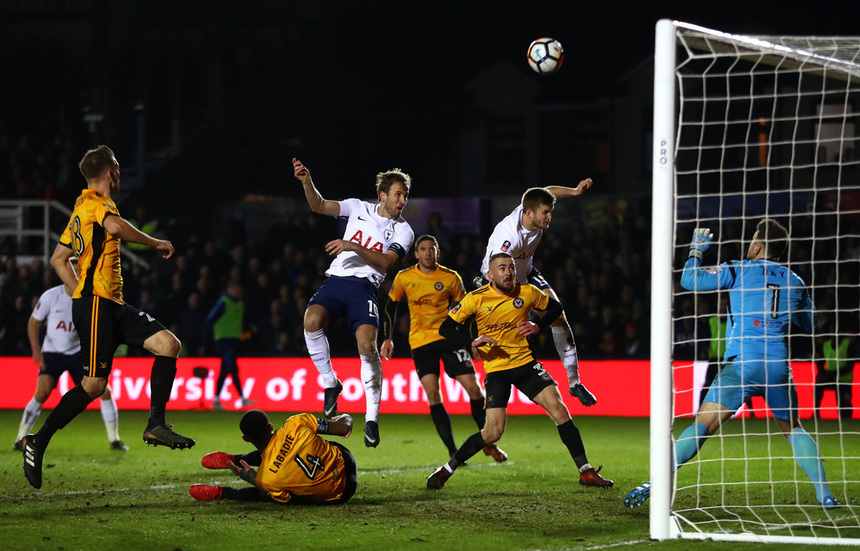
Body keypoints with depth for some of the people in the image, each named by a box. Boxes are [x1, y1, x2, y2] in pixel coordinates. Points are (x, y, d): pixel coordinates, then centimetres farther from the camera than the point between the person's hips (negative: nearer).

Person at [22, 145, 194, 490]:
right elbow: (114, 226, -32)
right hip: (96, 303, -10)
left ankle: (156, 423, -7)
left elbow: (58, 259, 28)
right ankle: (38, 442, -1)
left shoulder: (82, 209, 22)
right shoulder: (95, 203, -8)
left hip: (113, 305, 10)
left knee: (169, 344, -5)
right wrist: (156, 243, -21)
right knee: (94, 384, -11)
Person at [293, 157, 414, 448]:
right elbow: (319, 206, 7)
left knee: (367, 343, -23)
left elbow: (385, 261, -7)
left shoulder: (403, 231, 7)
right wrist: (307, 182, -11)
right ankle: (330, 384, -9)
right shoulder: (359, 209, 12)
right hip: (336, 279, 2)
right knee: (312, 320, -29)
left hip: (365, 287, -1)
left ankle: (372, 417, -14)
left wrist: (353, 247, -18)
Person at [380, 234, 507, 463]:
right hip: (420, 341, 0)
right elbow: (391, 306, 12)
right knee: (432, 394, -14)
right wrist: (387, 339, 8)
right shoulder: (404, 278, 0)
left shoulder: (451, 278, -2)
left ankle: (489, 443, 7)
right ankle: (452, 450, -8)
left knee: (473, 386, -8)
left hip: (448, 337, 0)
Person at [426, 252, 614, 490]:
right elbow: (446, 328, -6)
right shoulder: (476, 299, -9)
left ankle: (586, 472, -6)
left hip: (525, 363, 3)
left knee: (558, 408, -13)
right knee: (493, 432, -12)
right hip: (496, 370, -3)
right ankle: (447, 470, 8)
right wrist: (473, 342, -21)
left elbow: (555, 307, 16)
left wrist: (537, 326, -3)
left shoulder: (527, 292, -1)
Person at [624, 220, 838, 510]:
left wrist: (696, 250, 22)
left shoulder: (738, 271, 4)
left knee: (702, 426, -7)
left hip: (741, 364, -3)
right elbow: (809, 325, 27)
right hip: (778, 366, 3)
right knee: (793, 429, 22)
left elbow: (689, 280, 6)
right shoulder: (795, 282, 14)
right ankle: (825, 494, 13)